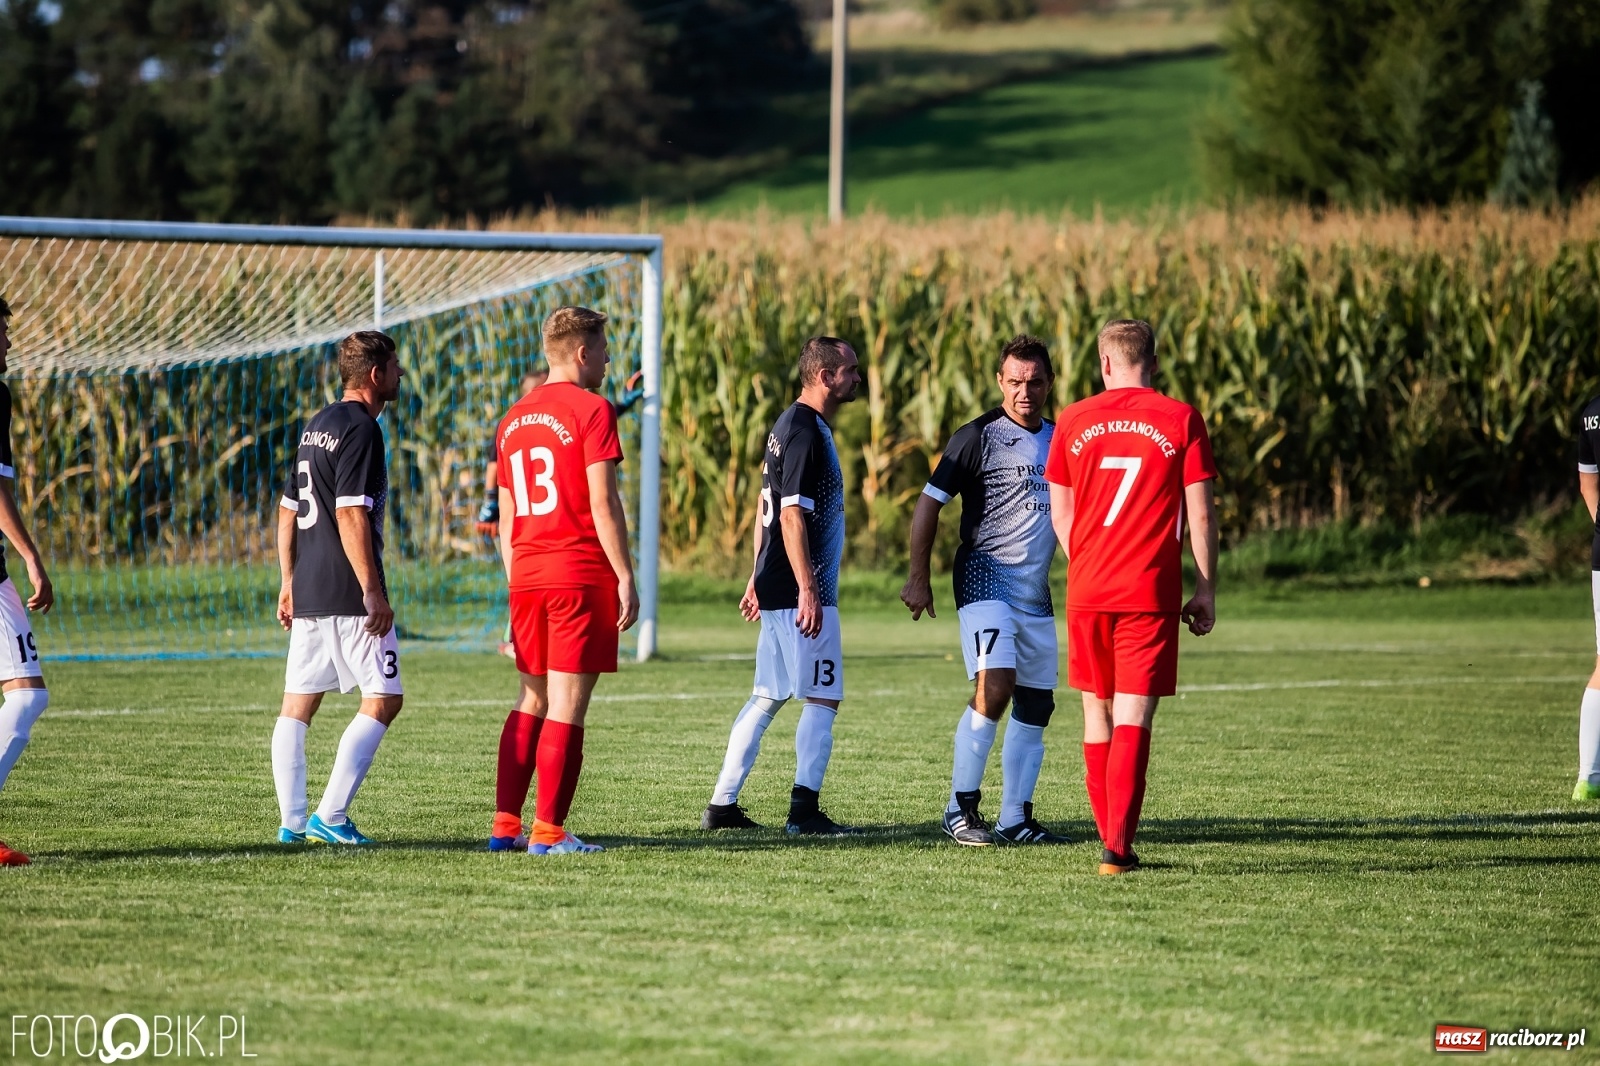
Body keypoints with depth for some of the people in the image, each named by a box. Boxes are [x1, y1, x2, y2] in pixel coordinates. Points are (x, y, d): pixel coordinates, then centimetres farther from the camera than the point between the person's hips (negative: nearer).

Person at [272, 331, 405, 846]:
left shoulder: (316, 426, 17)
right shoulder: (361, 428, -11)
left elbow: (288, 510, 20)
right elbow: (350, 515, -18)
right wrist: (373, 590, -19)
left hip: (307, 593, 9)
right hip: (348, 597, -9)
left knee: (297, 706, 9)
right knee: (383, 700, -4)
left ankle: (292, 822, 8)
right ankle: (330, 816, -10)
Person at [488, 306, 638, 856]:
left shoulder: (514, 418, 14)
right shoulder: (592, 410, -7)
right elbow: (603, 502, -13)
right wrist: (626, 578, -10)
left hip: (527, 577, 7)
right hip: (581, 572, -7)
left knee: (531, 701, 15)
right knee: (567, 708, -3)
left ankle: (505, 824, 11)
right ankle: (547, 831, -4)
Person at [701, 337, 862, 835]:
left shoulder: (789, 426, 16)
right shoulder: (806, 433, -15)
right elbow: (791, 517, -20)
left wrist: (759, 580, 24)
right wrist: (807, 591, -22)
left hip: (777, 588, 10)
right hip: (799, 592, -10)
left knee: (766, 698, 12)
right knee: (822, 699, -6)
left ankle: (722, 806, 13)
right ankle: (804, 810, -6)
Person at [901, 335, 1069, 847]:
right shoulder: (978, 437, -6)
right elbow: (930, 503, -4)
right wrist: (918, 577, -8)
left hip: (1036, 592, 7)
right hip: (986, 580, -7)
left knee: (1035, 704, 6)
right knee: (994, 688, -21)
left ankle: (1015, 820, 12)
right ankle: (961, 809, -12)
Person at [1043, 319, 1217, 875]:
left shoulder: (1073, 422, 5)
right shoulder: (1182, 420, -2)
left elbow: (1060, 512, 10)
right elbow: (1200, 515, -3)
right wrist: (1206, 588, 5)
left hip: (1088, 591, 2)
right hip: (1152, 591, -2)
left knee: (1097, 709, 15)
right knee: (1134, 715, -3)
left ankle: (1110, 836, 21)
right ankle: (1118, 845, -13)